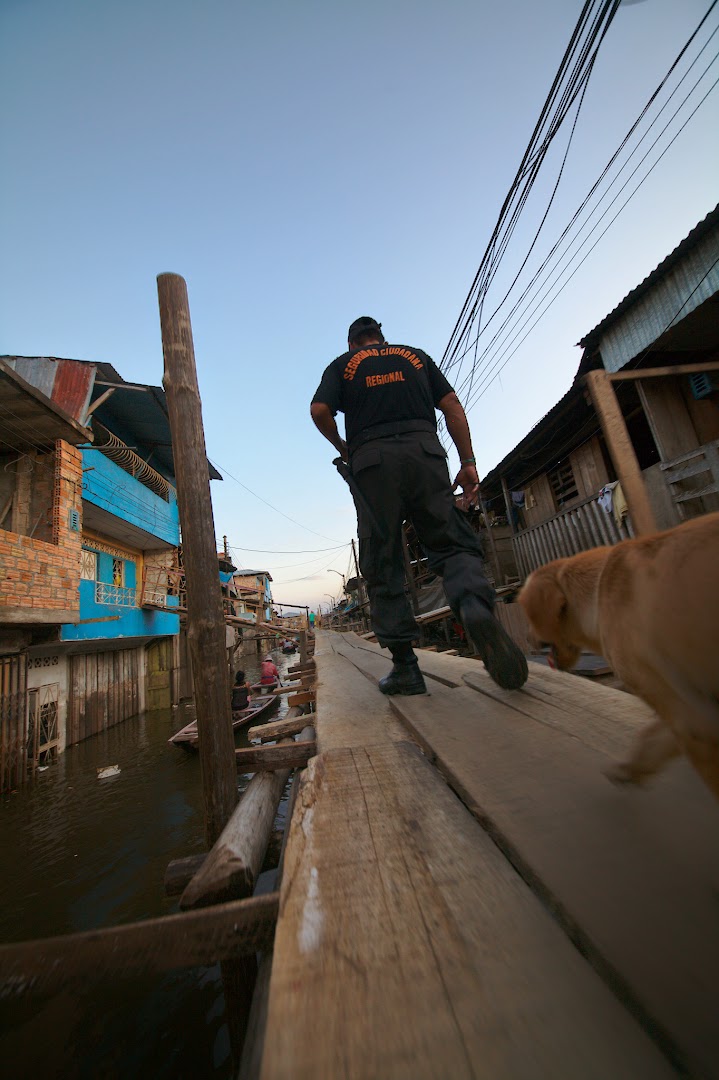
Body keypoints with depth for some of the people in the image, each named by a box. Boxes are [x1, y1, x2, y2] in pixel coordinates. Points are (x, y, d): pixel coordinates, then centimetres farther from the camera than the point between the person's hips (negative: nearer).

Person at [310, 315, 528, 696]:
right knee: (453, 543, 2)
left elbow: (320, 410, 3)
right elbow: (451, 404, 13)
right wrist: (468, 461, 9)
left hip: (371, 459, -1)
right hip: (424, 450, 2)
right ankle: (475, 604, -30)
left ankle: (404, 666, -2)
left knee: (382, 565, 0)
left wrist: (341, 447, 19)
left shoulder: (342, 365, 22)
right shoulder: (416, 355, 27)